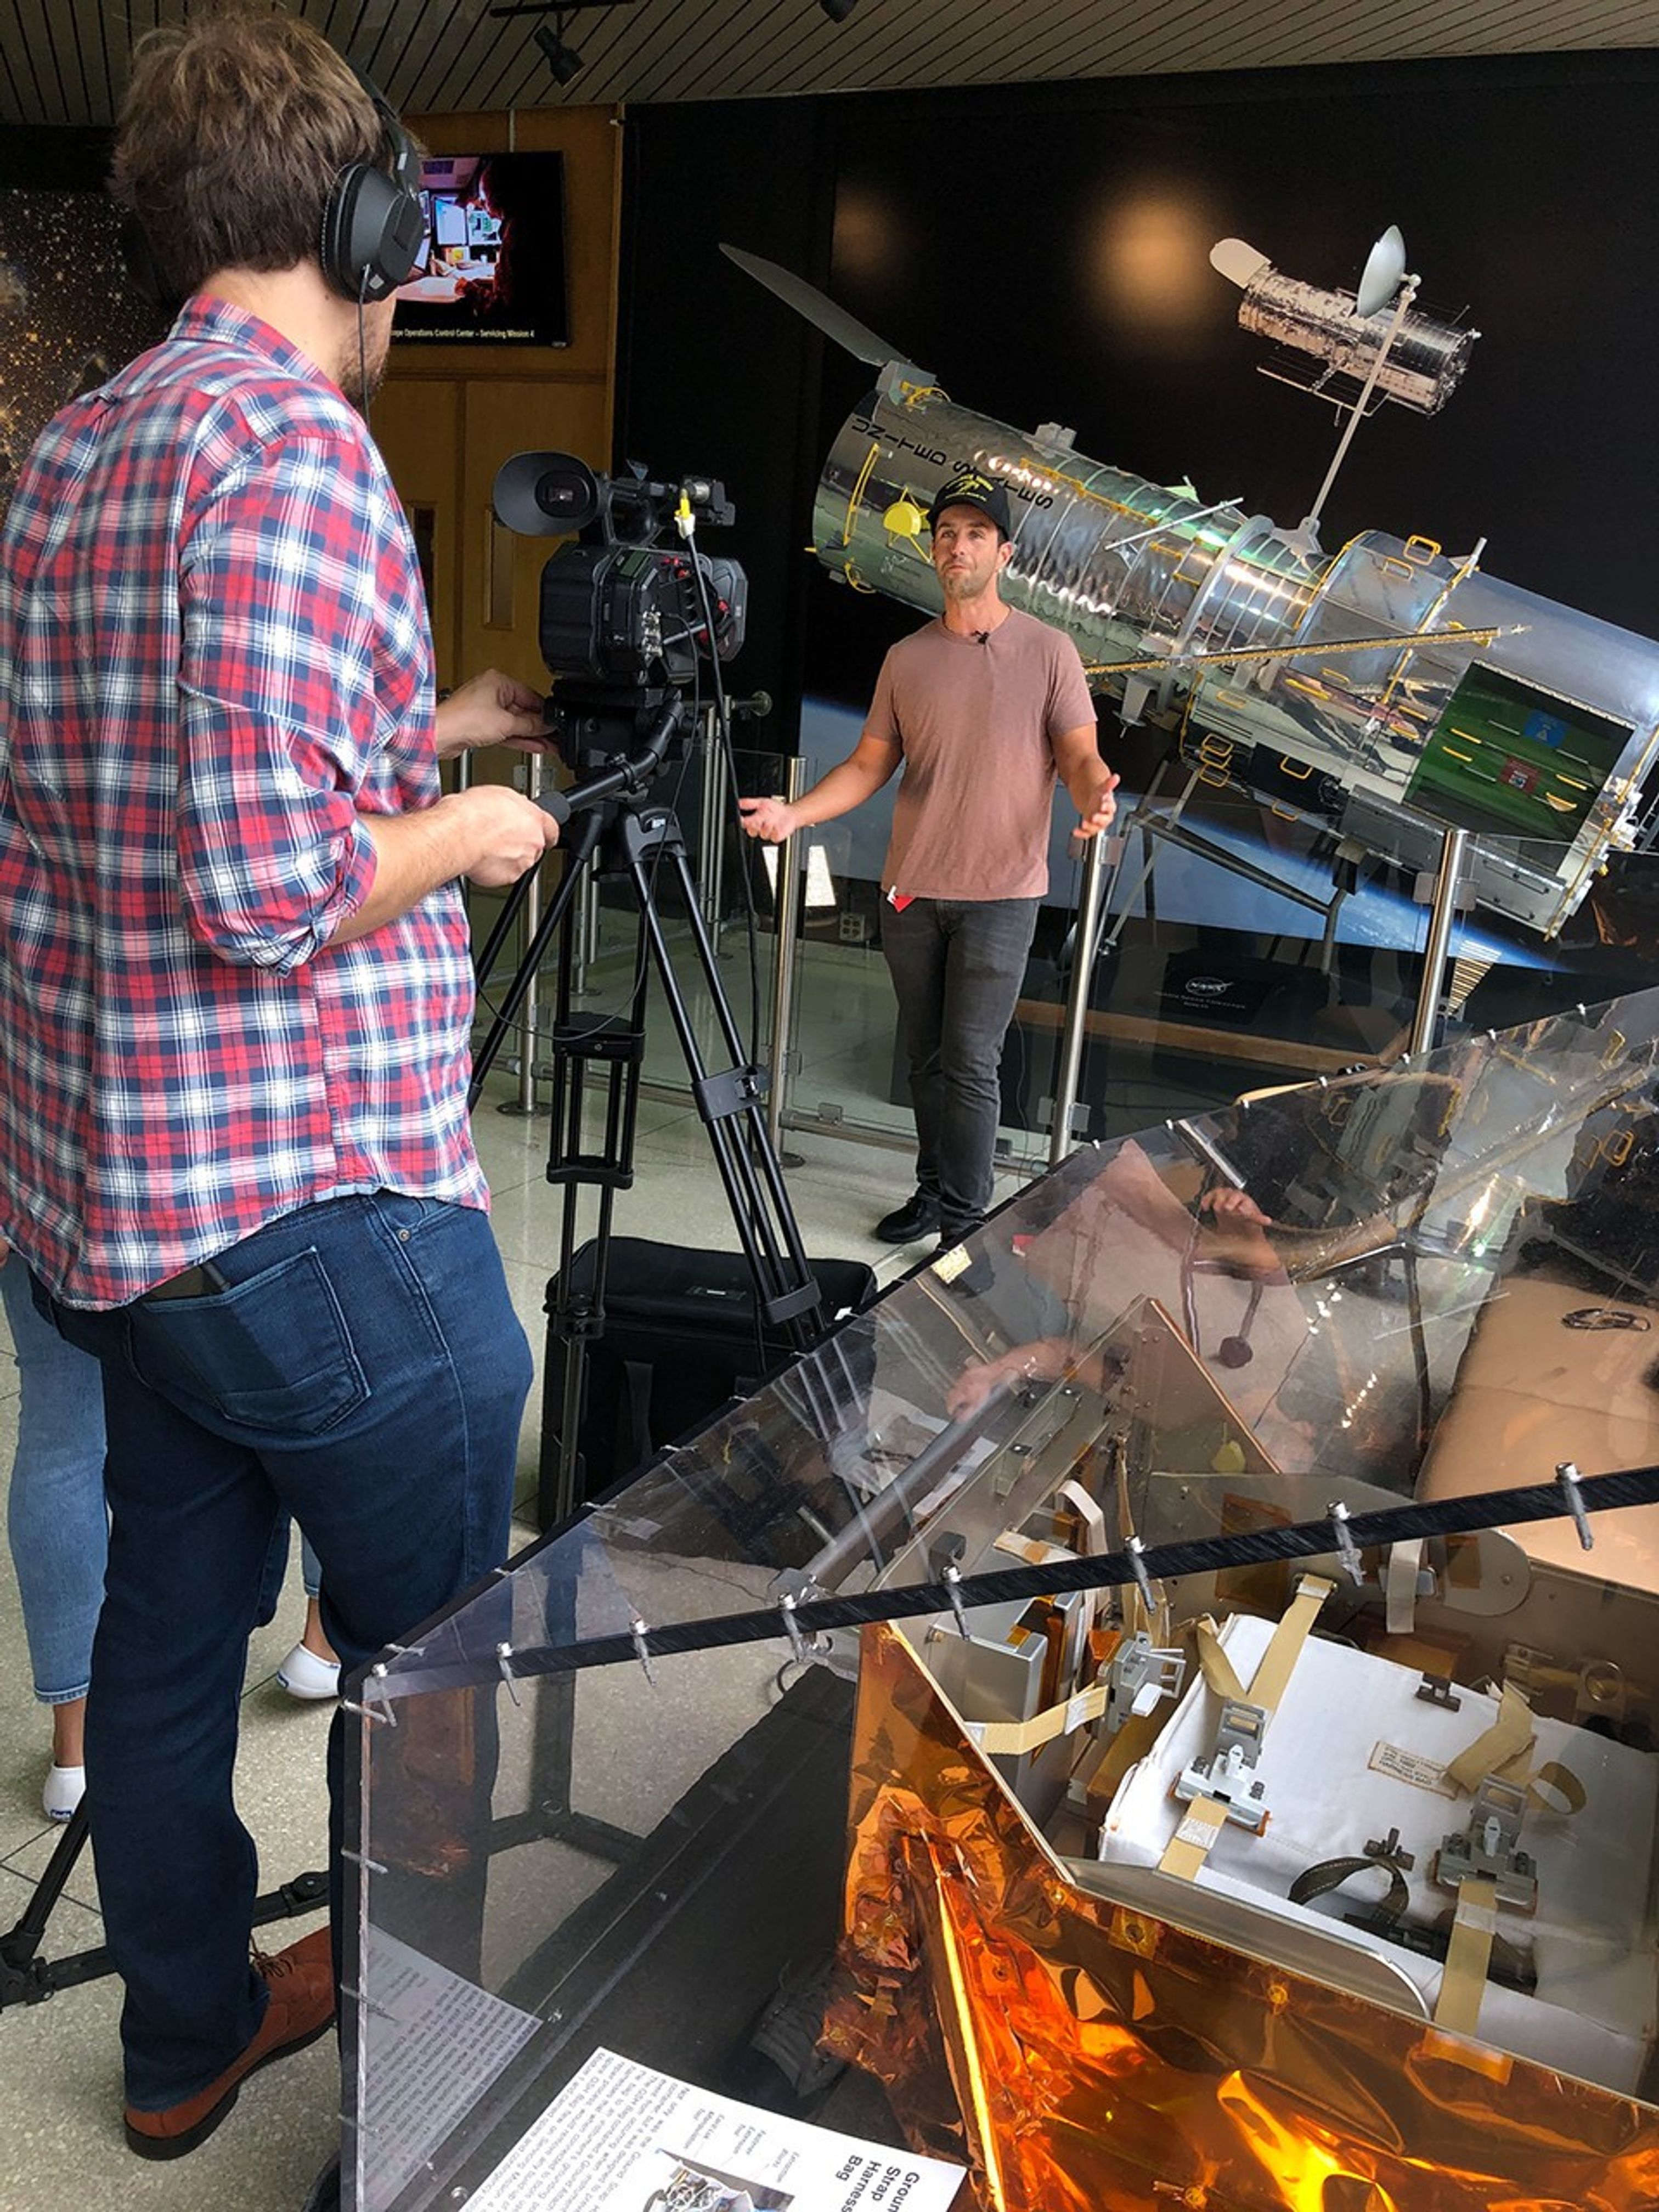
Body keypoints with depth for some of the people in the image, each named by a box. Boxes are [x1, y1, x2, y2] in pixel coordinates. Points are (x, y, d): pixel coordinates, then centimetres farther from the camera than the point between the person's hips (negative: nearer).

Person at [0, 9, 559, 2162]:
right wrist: (461, 833, -6)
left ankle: (188, 2037, 40)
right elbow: (271, 881, -25)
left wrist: (414, 737, 22)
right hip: (315, 1198, -9)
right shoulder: (295, 447, -16)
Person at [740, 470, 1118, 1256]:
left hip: (1000, 894, -4)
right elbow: (870, 764, 12)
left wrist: (1095, 793, -25)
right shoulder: (906, 658, 11)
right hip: (911, 893, 4)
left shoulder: (1047, 651, 0)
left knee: (970, 1063, -7)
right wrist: (794, 812, -3)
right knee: (926, 1060, 12)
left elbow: (1080, 756, -1)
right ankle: (933, 1191, 26)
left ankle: (965, 1222, 2)